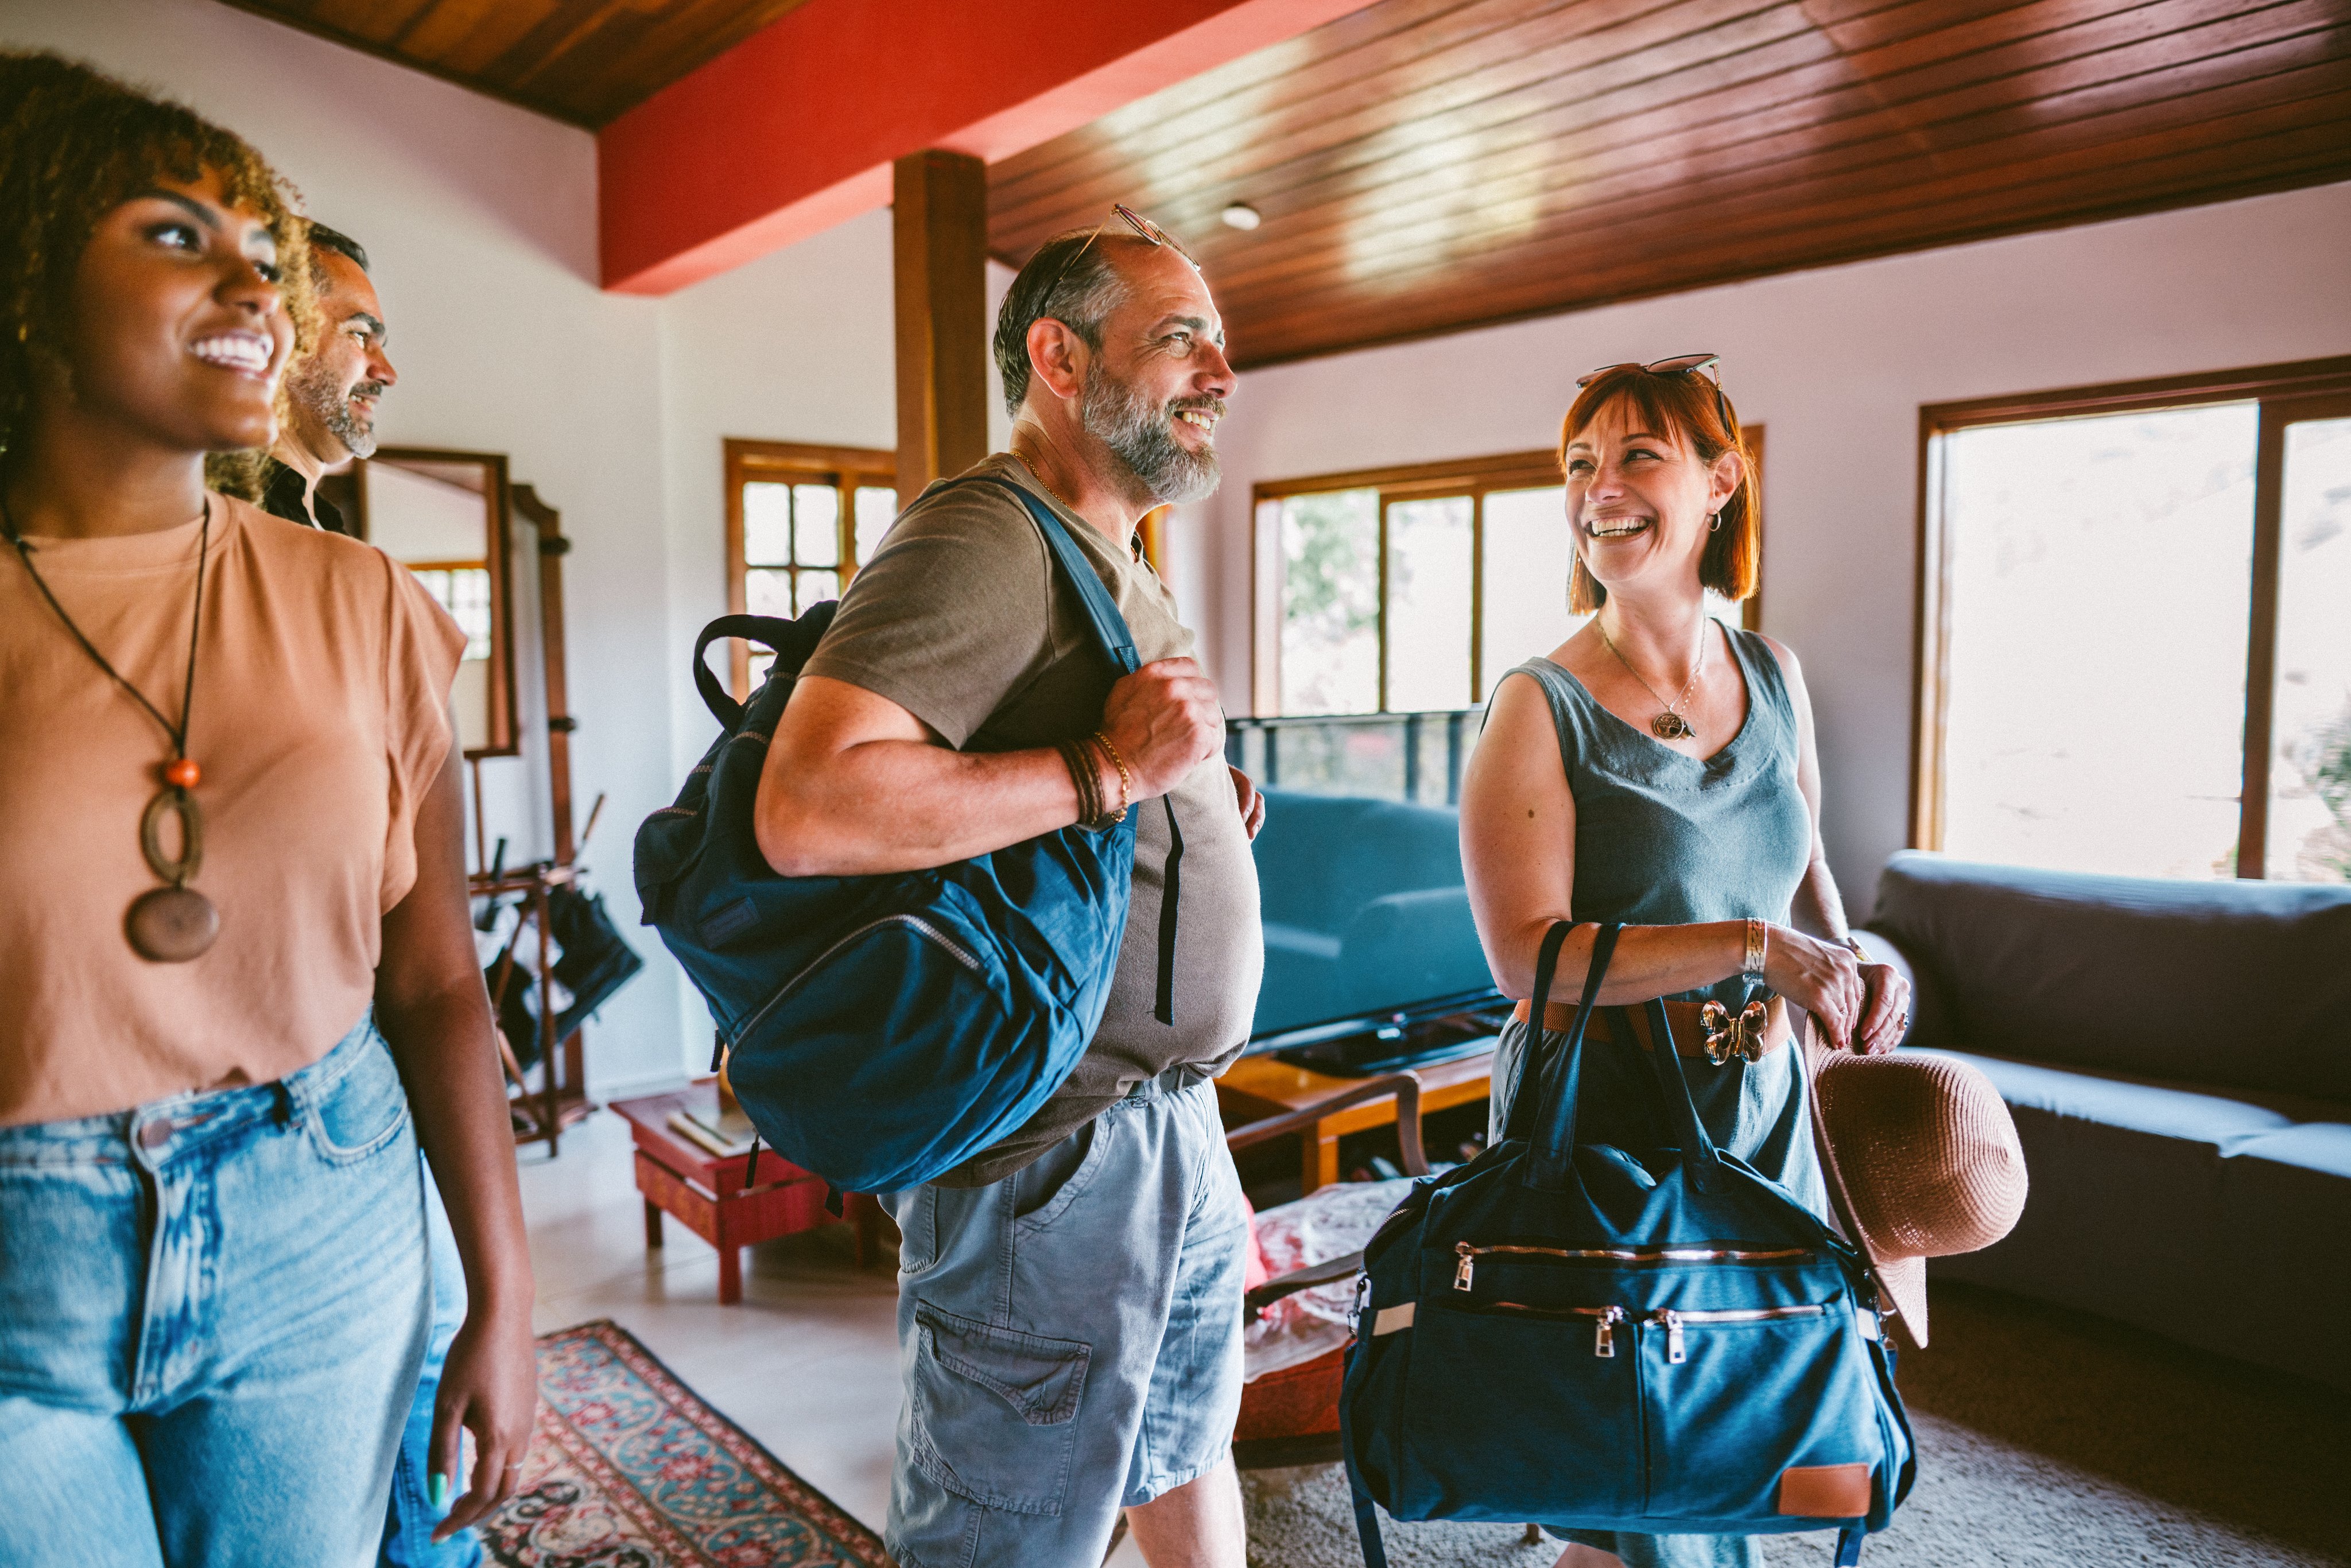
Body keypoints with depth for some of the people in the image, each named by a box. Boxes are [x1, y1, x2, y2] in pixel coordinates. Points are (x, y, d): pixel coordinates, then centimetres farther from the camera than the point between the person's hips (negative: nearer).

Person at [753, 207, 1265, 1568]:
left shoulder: (1124, 572, 16)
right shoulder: (986, 538, -18)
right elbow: (806, 811, -31)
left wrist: (1205, 799, 7)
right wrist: (1111, 769, -26)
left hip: (1176, 1123, 10)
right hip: (1054, 1155, -10)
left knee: (1187, 1457, 28)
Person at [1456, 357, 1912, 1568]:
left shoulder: (1775, 677, 5)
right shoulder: (1541, 707, -14)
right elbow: (1528, 955, -21)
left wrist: (1852, 957, 2)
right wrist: (1758, 946, -23)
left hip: (1761, 1102, 6)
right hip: (1604, 1114, -5)